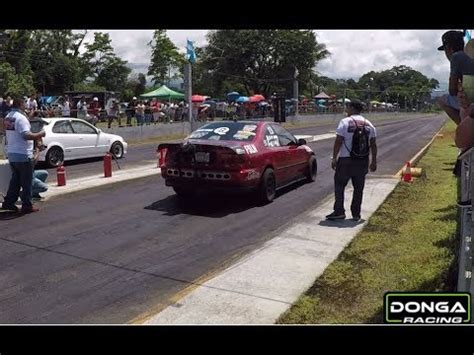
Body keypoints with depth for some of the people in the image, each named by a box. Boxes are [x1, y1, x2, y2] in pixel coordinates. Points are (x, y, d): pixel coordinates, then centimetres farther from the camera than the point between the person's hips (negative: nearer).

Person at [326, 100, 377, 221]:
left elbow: (338, 142, -12)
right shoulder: (369, 124, 8)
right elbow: (373, 145, 9)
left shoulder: (345, 122, -8)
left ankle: (339, 211, 2)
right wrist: (374, 161, 15)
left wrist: (334, 158, -7)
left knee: (339, 185, 6)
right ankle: (356, 214, 15)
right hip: (363, 161, 5)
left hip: (346, 160, -5)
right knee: (358, 188, 11)